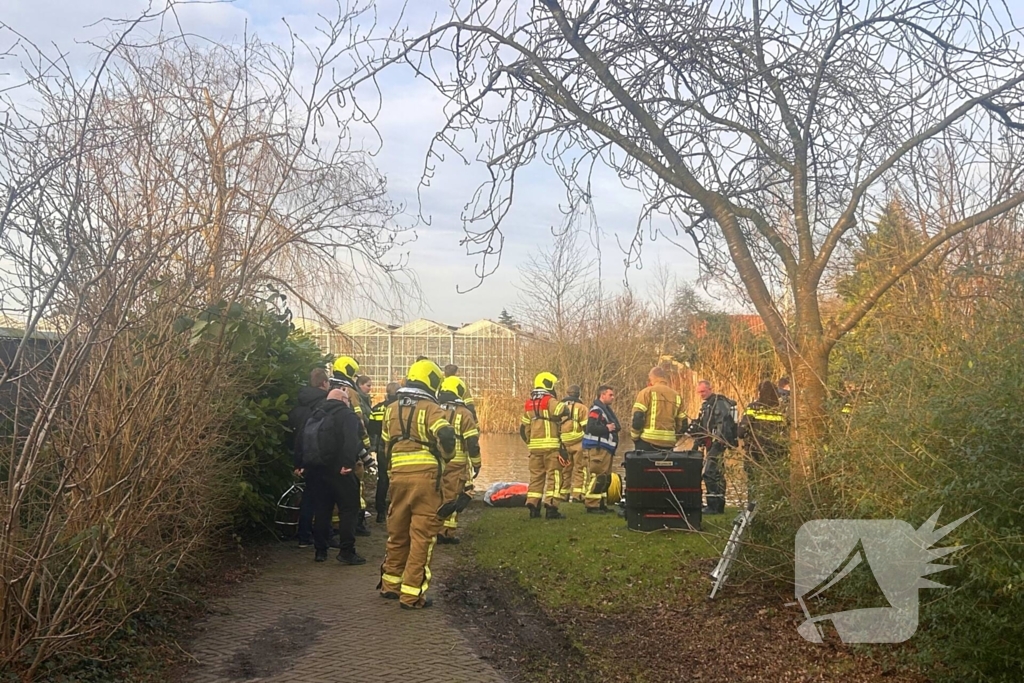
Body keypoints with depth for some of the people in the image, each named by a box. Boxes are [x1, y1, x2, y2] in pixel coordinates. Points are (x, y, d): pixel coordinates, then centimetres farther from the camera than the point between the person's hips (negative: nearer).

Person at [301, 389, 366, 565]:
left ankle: (320, 551, 16)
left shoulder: (315, 416, 19)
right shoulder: (346, 414, -3)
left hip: (315, 469, 7)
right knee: (348, 509, -1)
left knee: (322, 510, 14)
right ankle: (347, 552, -5)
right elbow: (351, 441, -20)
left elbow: (302, 439, 18)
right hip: (338, 469, -7)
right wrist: (348, 463, -26)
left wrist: (299, 464, 19)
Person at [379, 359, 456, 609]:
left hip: (398, 474, 6)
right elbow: (446, 435, -20)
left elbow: (386, 444, 17)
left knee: (397, 532, 19)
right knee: (421, 536, 1)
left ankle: (390, 585, 30)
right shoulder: (430, 409, -6)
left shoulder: (391, 409, 13)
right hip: (426, 476, -6)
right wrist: (447, 456, -1)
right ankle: (412, 594, 2)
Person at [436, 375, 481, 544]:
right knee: (452, 497, 2)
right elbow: (472, 442, -8)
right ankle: (447, 533, 2)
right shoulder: (464, 414, -5)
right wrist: (476, 464, 2)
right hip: (456, 464, -4)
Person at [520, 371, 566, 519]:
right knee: (553, 475, -1)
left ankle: (533, 507, 10)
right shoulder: (550, 401, -7)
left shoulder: (529, 404, 14)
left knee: (536, 475, 12)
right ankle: (551, 507, -5)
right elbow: (562, 411, -24)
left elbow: (523, 428, 16)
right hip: (551, 445, -6)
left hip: (534, 446, 6)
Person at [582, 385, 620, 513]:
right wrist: (607, 428, -15)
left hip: (605, 449, 11)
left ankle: (602, 504, 22)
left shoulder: (606, 410, 20)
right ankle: (592, 506, -7)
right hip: (597, 450, -11)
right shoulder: (596, 410, -13)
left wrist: (615, 428, 9)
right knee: (596, 478, -10)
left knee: (605, 479, 14)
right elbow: (591, 428, -25)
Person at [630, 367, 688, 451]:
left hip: (647, 442, -4)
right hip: (668, 444, 4)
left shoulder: (646, 392, -1)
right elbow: (683, 424, 11)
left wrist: (635, 437, 5)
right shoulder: (676, 396, 12)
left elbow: (637, 418, -8)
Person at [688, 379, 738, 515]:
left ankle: (713, 506, -13)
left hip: (717, 443, -10)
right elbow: (702, 426, 26)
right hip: (710, 444, 10)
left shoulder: (719, 403, -12)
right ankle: (719, 506, 19)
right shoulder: (706, 404, 20)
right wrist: (697, 441, 21)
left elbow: (723, 424, -22)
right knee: (717, 474, 13)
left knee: (709, 473, -14)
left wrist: (718, 442, -27)